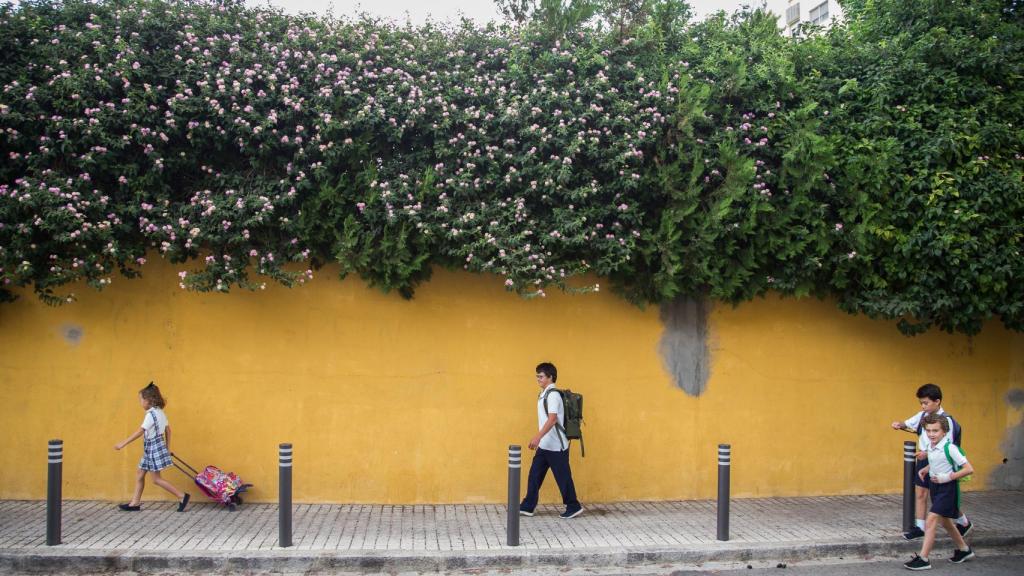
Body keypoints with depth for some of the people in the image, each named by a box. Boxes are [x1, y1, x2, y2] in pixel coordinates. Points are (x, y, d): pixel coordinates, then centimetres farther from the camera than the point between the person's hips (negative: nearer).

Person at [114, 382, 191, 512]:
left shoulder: (151, 414, -19)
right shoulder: (160, 412, 9)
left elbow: (139, 432, -23)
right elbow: (168, 430, 13)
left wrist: (123, 444, -21)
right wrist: (167, 448, 18)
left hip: (153, 448, -9)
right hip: (151, 449, 9)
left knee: (156, 479, -4)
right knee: (139, 476, 13)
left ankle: (182, 496, -4)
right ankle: (135, 503, 17)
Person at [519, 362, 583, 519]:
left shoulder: (553, 394, -18)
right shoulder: (544, 394, 13)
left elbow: (552, 419, -28)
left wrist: (537, 437, -35)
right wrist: (539, 439, 22)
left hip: (556, 446, -9)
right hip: (545, 445, 9)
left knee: (563, 477, 1)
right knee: (534, 475, 9)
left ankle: (574, 507, 13)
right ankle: (528, 507, 14)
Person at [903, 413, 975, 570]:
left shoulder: (950, 448, -21)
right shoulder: (930, 447, 1)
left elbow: (969, 469, -21)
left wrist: (947, 477, -24)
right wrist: (925, 469, 6)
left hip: (947, 487, -9)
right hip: (934, 486, 9)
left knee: (931, 520, -14)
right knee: (944, 520, 22)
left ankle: (923, 559, -12)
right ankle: (964, 549, 42)